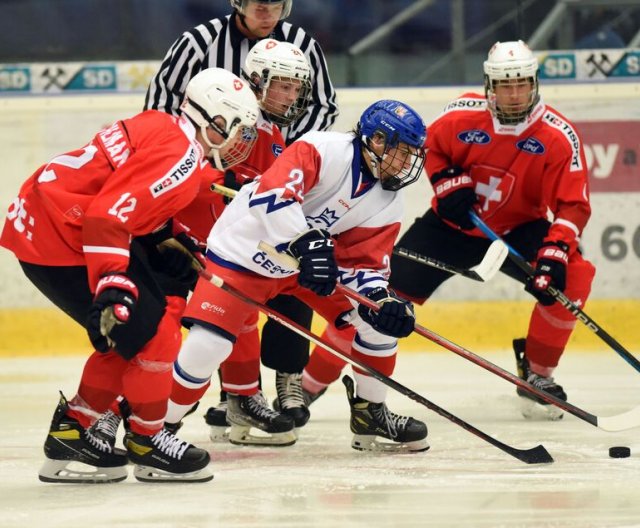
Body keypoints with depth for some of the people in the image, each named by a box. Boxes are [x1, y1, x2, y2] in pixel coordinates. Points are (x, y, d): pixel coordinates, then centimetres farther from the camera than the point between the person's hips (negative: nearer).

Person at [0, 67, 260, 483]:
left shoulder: (159, 129, 12)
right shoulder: (181, 157, -17)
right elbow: (107, 217, -27)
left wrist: (177, 249, 25)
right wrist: (112, 287, -32)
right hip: (60, 242, -10)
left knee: (129, 335, 15)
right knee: (152, 333, -6)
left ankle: (75, 429, 20)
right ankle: (147, 442, 9)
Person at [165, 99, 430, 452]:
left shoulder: (388, 205, -4)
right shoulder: (324, 150, -26)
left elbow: (364, 263, -5)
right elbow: (271, 191, -39)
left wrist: (382, 302, -25)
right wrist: (306, 243, -47)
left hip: (321, 259, 7)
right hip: (245, 252, -7)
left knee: (381, 321, -3)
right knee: (206, 346, -18)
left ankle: (370, 413, 15)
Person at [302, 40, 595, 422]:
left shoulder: (559, 136, -19)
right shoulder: (463, 116, -17)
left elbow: (573, 204, -20)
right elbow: (430, 147, 4)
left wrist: (556, 251, -35)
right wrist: (449, 185, -13)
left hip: (519, 229, 0)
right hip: (454, 224, 0)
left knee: (572, 276, -25)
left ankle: (537, 372, -4)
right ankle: (311, 383, 1)